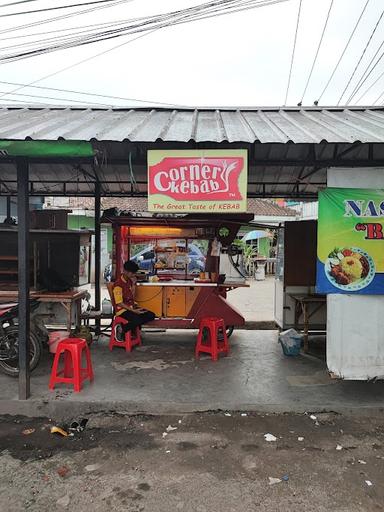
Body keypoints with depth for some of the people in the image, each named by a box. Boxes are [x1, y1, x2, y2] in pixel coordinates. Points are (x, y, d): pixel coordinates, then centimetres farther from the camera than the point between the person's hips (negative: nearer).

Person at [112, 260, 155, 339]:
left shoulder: (129, 281, 8)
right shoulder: (118, 284, -17)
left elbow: (132, 297, 10)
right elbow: (119, 303, -18)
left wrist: (133, 284, 0)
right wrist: (133, 311, -22)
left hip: (131, 307, 8)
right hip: (122, 309, -8)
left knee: (151, 315, -8)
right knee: (137, 320, -33)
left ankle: (134, 327, 3)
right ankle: (121, 330, -11)